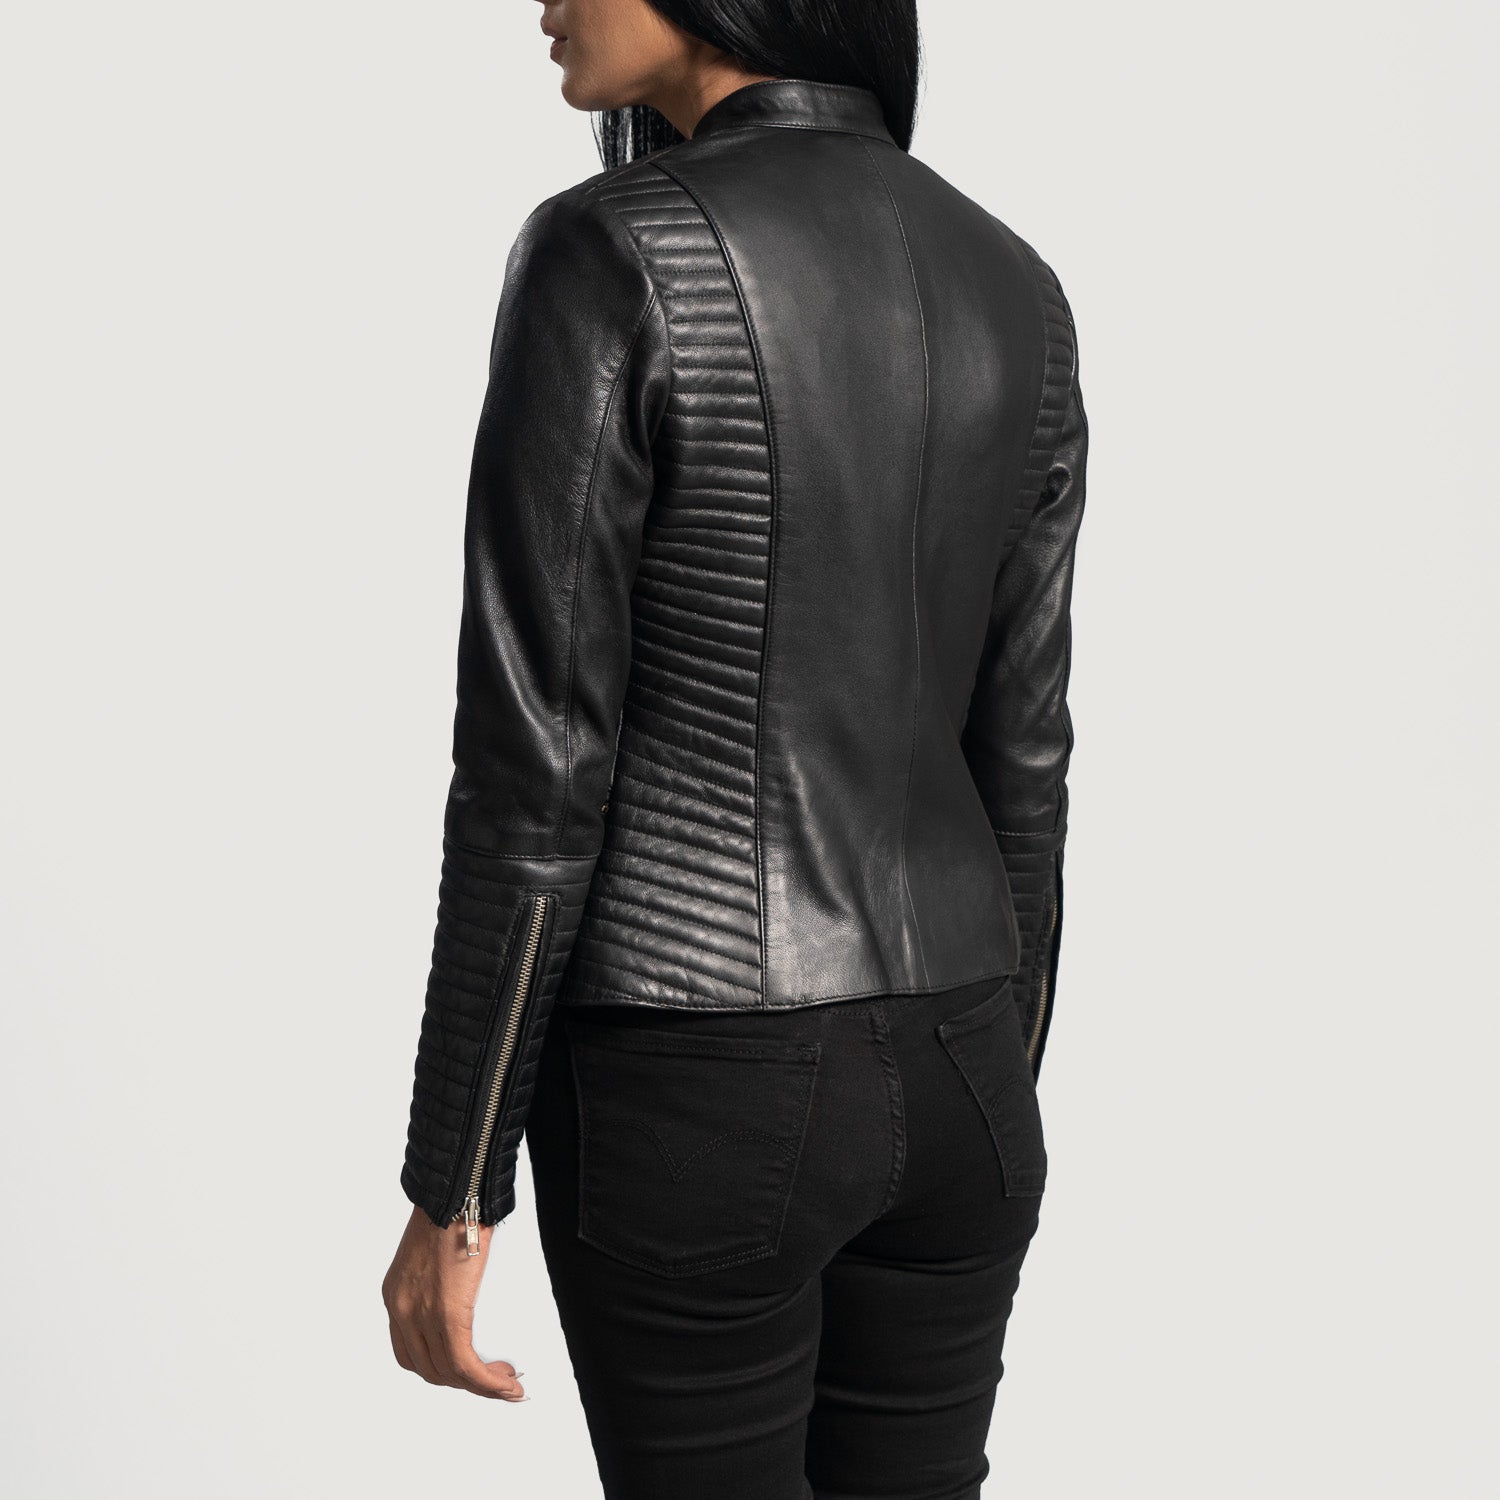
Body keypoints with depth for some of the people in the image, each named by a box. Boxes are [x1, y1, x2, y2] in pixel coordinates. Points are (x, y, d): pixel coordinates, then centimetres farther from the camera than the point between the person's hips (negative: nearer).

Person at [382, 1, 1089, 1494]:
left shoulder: (607, 262, -16)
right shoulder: (1013, 291, 4)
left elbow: (534, 770, -16)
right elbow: (1019, 751, 7)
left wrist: (449, 1194, -8)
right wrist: (988, 1109, 18)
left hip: (696, 1094, -6)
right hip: (940, 1062, 6)